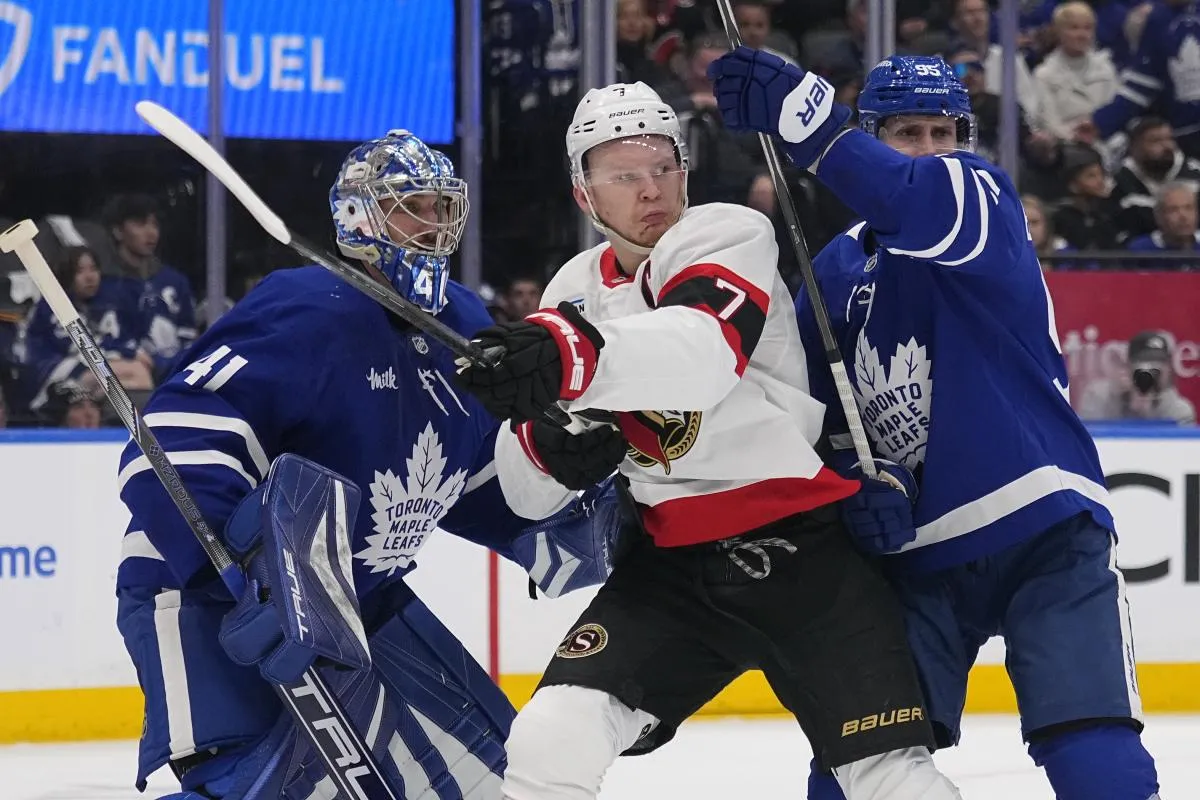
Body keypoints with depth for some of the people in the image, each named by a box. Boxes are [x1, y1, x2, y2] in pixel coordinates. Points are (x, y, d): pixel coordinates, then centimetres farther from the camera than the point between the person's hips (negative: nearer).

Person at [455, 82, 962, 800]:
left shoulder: (726, 235, -9)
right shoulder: (574, 294, 8)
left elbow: (704, 351, -34)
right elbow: (529, 494, 9)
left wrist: (573, 356, -52)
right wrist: (546, 437, -16)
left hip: (805, 551, -4)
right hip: (671, 566, 5)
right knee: (550, 741, -13)